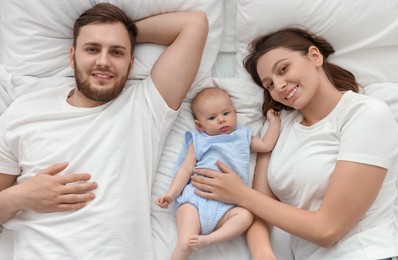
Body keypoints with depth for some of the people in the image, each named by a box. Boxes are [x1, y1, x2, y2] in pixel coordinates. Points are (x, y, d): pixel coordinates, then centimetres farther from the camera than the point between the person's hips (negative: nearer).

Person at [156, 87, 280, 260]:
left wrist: (274, 121, 28)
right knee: (185, 244, -23)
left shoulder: (242, 137, 25)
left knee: (246, 215, -31)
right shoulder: (198, 142, 17)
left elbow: (266, 145, 27)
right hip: (195, 199, -2)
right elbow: (186, 169, 10)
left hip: (226, 205, 2)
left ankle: (208, 239, -33)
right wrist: (171, 194, -2)